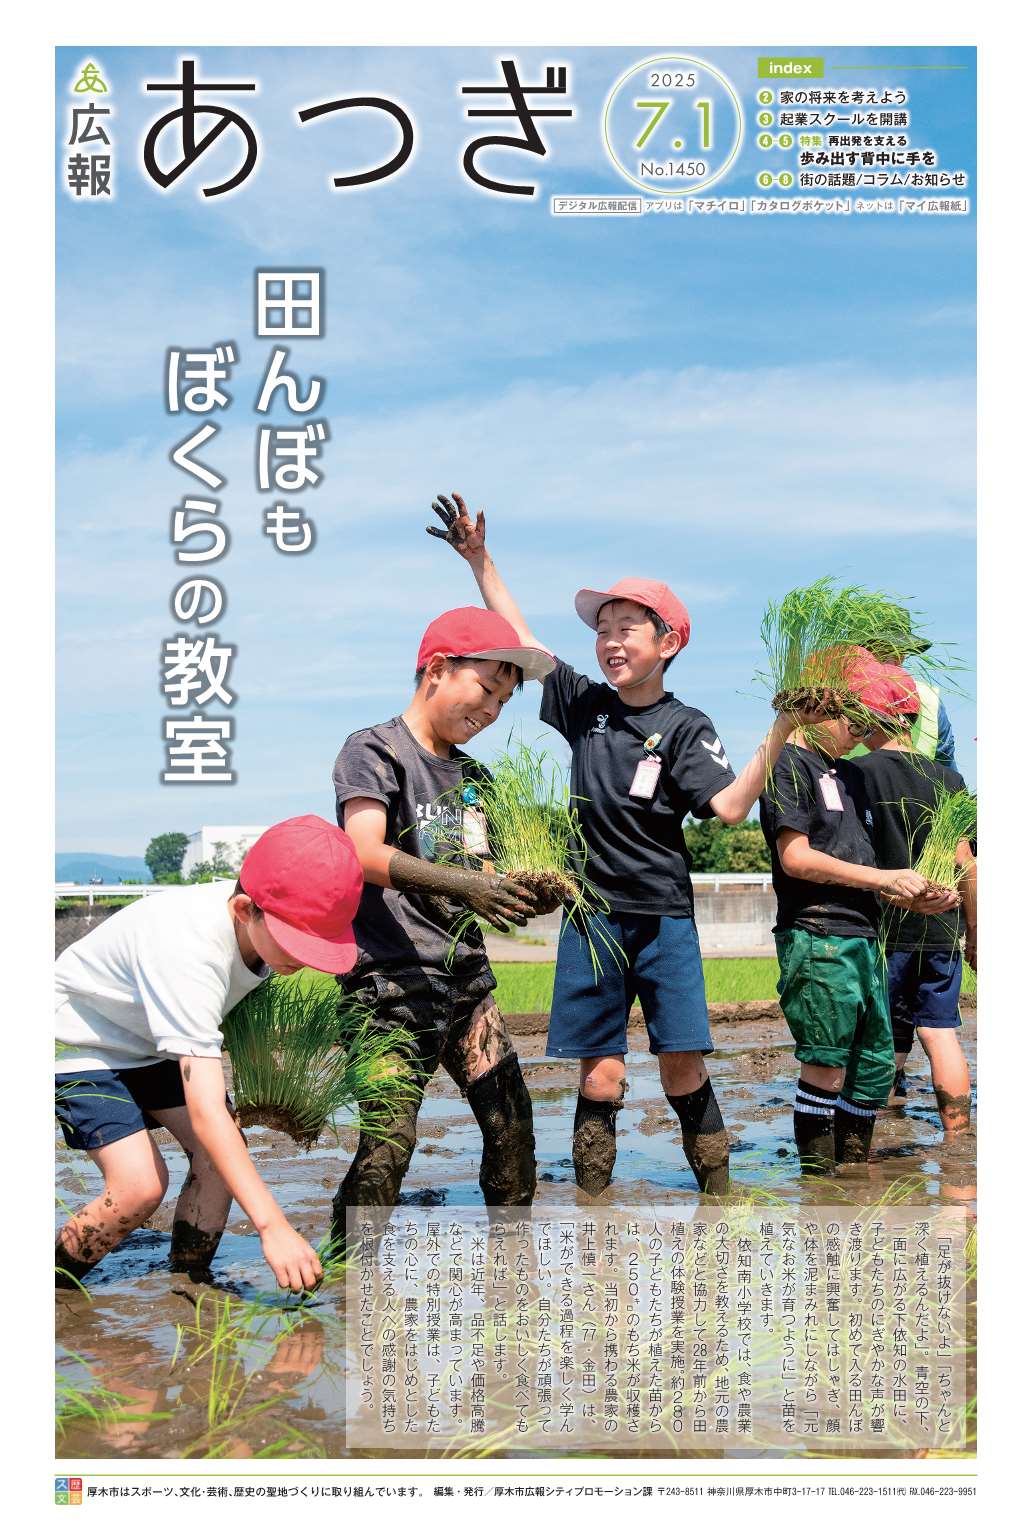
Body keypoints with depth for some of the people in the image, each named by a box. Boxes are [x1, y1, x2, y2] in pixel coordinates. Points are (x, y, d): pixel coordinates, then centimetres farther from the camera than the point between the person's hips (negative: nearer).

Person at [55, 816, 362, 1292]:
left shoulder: (270, 922, -18)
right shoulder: (189, 952, -42)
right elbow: (206, 1110, -46)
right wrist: (272, 1225, -49)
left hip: (154, 1041, 7)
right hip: (81, 1043, -7)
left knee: (219, 1155, -10)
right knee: (140, 1183, -22)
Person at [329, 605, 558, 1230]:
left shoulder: (474, 776, 19)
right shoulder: (376, 749, -4)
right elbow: (367, 856, -19)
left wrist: (530, 895, -5)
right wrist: (463, 885, -32)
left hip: (466, 974, 7)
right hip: (393, 977, -7)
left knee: (512, 1121, 6)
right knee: (389, 1138, -11)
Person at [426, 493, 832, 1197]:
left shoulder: (686, 727, -3)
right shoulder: (585, 705, 7)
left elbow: (731, 806, -16)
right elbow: (521, 638, 14)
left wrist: (777, 736, -25)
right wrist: (480, 559, 14)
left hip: (665, 916, -2)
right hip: (593, 914, 2)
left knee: (683, 1062, -3)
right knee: (600, 1072, 1)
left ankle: (719, 1194, 10)